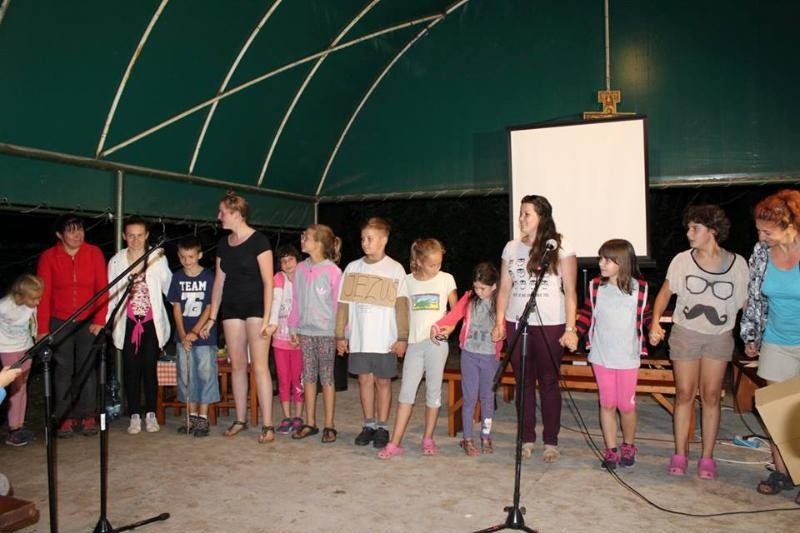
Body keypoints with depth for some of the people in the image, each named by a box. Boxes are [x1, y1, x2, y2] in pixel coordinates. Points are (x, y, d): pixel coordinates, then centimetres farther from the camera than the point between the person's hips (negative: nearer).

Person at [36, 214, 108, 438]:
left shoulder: (94, 253, -3)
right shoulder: (48, 257, -4)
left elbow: (102, 288, -3)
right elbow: (43, 294, -5)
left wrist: (100, 320, -9)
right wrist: (42, 329, -8)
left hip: (89, 321, 0)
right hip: (59, 322, 0)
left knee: (87, 369, 4)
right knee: (63, 370, 3)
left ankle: (87, 416, 13)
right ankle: (66, 418, 12)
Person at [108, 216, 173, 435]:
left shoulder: (158, 258, 0)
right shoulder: (116, 261, 3)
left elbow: (168, 287, 6)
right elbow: (110, 294, 8)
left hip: (152, 321, -1)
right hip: (128, 322, 1)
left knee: (149, 368, 0)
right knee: (131, 369, 3)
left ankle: (150, 414, 12)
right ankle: (135, 415, 13)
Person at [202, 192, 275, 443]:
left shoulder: (258, 240, -8)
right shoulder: (223, 244, 11)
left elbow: (268, 281, -11)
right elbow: (219, 281, 15)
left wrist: (266, 318, -15)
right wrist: (212, 317, 13)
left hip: (256, 307, -6)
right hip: (231, 308, 6)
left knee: (259, 366, -8)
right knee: (237, 365, 9)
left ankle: (267, 425, -3)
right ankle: (240, 420, 19)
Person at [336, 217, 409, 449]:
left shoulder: (395, 269, -1)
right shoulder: (352, 268, 7)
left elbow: (402, 305, -4)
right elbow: (344, 303, 8)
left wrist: (402, 337, -9)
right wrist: (340, 335, 5)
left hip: (385, 339, -3)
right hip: (358, 338, 3)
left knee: (382, 381, 5)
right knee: (365, 380, 9)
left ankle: (382, 428, 16)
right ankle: (369, 425, 22)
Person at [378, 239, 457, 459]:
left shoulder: (446, 279, 1)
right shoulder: (408, 281, 5)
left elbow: (456, 310, 7)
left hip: (436, 342, -1)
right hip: (414, 342, 1)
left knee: (433, 390, 7)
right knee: (406, 391, 0)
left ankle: (428, 439, 19)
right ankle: (395, 443, 3)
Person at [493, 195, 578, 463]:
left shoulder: (560, 246, -2)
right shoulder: (512, 247, 8)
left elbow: (570, 290, -4)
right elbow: (504, 288, 10)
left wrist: (570, 328, -11)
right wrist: (499, 322, 2)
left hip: (550, 325, -3)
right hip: (517, 324, 3)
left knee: (549, 383, 4)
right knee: (523, 383, 8)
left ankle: (551, 442, 17)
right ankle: (527, 439, 19)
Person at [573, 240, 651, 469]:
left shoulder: (639, 287, -6)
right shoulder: (595, 286, -2)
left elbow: (645, 316, 6)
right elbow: (587, 314, 6)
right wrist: (575, 333, -4)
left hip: (628, 357, -1)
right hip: (601, 356, 2)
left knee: (626, 405, 8)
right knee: (607, 405, 9)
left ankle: (628, 446, 33)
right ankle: (611, 449, 23)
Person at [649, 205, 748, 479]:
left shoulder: (737, 263, -5)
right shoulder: (682, 260, -5)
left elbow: (742, 303, 1)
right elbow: (665, 293, 1)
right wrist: (655, 321, -14)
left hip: (719, 337, 0)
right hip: (685, 333, 0)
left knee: (711, 395, 5)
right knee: (684, 394, 5)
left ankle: (707, 457, 17)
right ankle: (680, 454, 16)